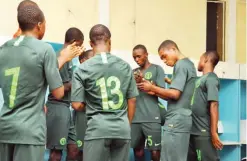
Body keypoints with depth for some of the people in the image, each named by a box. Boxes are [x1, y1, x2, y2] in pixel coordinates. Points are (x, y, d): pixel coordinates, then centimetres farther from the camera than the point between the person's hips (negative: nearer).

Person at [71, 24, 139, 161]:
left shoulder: (82, 69, -2)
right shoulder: (125, 66, 7)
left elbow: (77, 105, -2)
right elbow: (132, 100, 10)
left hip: (98, 128, -3)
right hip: (122, 128, 3)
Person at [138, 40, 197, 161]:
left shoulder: (181, 65, -10)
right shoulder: (189, 64, 19)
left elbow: (175, 94, -18)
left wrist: (152, 87, -7)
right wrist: (154, 91, 9)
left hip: (176, 119, -10)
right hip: (182, 118, 10)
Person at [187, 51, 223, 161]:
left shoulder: (211, 79, -10)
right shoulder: (202, 79, 17)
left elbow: (214, 105, -19)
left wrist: (214, 132, -25)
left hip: (204, 132, -9)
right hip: (194, 131, 9)